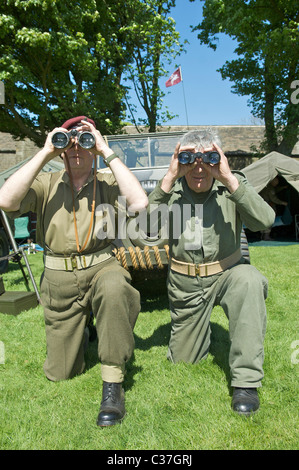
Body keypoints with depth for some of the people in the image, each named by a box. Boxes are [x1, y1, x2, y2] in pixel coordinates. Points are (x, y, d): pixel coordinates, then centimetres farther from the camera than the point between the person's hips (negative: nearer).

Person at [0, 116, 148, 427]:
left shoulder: (107, 183, -1)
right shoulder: (47, 184, 2)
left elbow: (139, 202, -22)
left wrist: (107, 152, -17)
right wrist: (45, 153, -15)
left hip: (101, 268, -1)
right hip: (59, 278, 2)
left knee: (113, 288, -41)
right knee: (60, 373, 9)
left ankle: (112, 384, -22)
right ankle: (83, 327, 43)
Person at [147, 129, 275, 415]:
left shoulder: (232, 184, -8)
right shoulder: (172, 190, -6)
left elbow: (265, 221, -25)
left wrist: (229, 179, -32)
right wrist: (169, 178, -28)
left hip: (226, 272, -1)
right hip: (185, 284, 2)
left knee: (249, 281, -38)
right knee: (183, 362, 11)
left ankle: (246, 381, -24)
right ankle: (200, 334, 48)